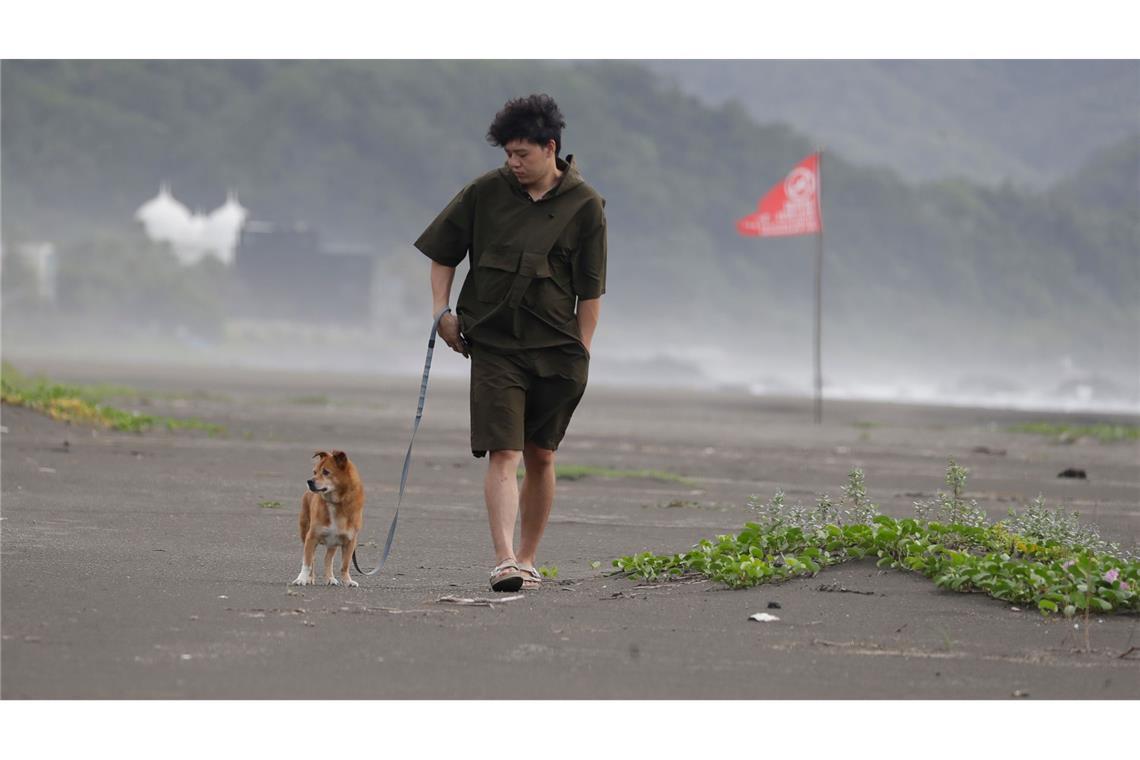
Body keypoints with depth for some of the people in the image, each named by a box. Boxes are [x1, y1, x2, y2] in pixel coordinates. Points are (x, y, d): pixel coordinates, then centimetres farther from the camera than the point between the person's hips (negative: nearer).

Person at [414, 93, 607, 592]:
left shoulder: (584, 205, -1)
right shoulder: (486, 192, 1)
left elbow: (591, 290, 2)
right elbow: (442, 252, 13)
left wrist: (582, 351, -1)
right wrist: (441, 310, 5)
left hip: (555, 348, 1)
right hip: (493, 345, -1)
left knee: (541, 457, 9)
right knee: (503, 454, -13)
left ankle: (527, 559, 23)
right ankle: (504, 561, -22)